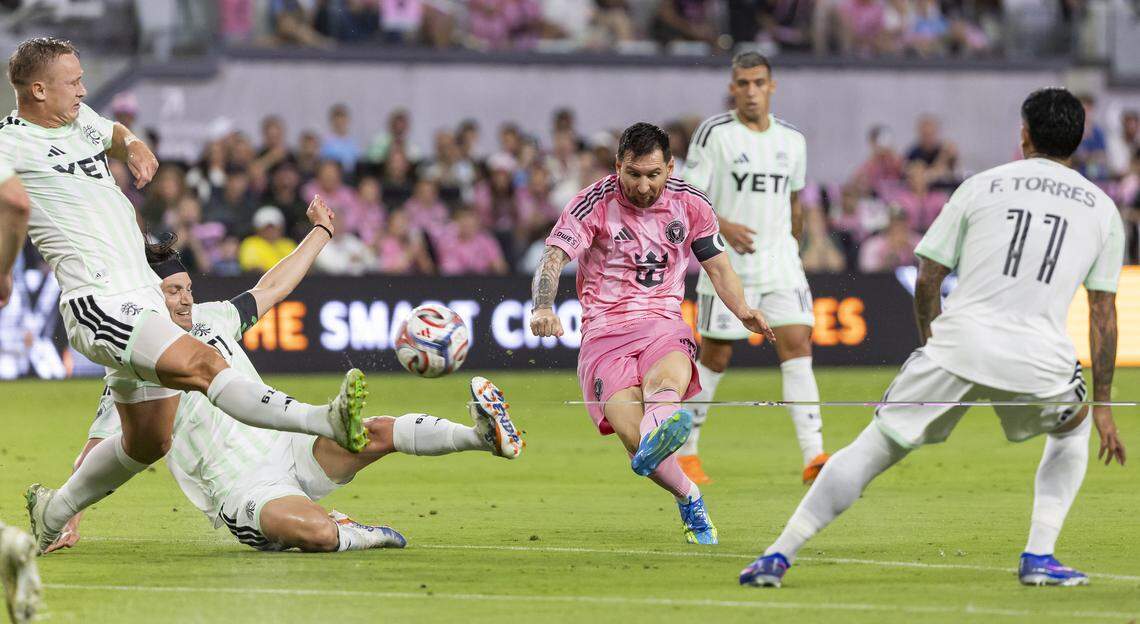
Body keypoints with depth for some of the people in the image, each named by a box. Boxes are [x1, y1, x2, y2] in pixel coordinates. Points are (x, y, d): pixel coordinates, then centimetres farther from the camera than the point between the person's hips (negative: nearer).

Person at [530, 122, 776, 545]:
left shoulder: (690, 205, 9)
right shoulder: (595, 204, -1)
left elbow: (719, 268, 20)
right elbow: (553, 259, -12)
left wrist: (744, 312, -1)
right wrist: (543, 308, -33)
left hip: (664, 324, 1)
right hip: (604, 331, -1)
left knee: (666, 381, -37)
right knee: (632, 432, -25)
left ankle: (655, 442, -71)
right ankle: (690, 501, -1)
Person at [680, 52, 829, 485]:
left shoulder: (792, 140, 9)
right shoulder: (713, 133, -5)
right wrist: (723, 226, -22)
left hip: (780, 264, 3)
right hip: (728, 267, -3)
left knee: (797, 348, -11)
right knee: (715, 359, 3)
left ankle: (813, 456, -18)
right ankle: (685, 451, 20)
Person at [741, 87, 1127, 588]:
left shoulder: (982, 186, 11)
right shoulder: (1102, 208, 14)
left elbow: (927, 279, 11)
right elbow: (1103, 313, 14)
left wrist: (932, 341, 28)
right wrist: (1103, 406, 18)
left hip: (959, 341, -1)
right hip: (1040, 356, 1)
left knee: (871, 449, 7)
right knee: (1073, 430, 32)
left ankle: (780, 553, 1)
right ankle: (1039, 557, 17)